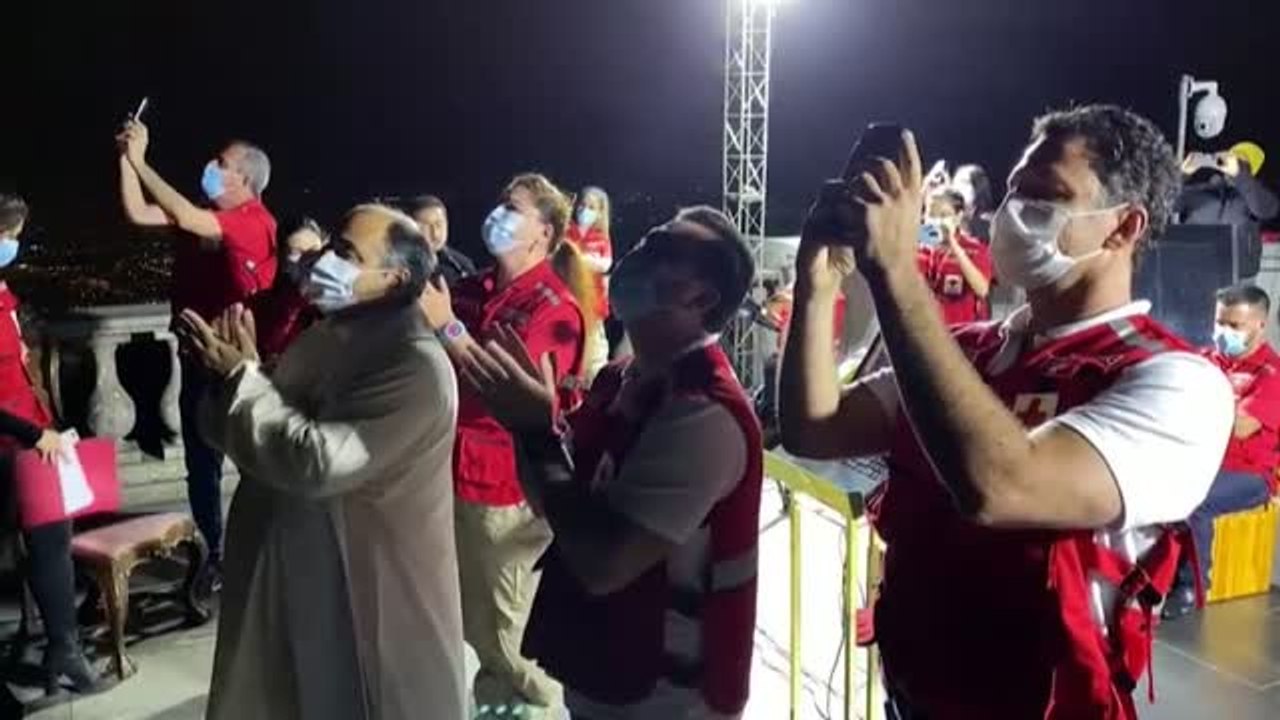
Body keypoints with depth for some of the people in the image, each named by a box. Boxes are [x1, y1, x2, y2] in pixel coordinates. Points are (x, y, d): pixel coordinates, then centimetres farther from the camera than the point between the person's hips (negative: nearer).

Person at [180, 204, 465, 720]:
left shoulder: (416, 366, -23)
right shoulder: (322, 337, 5)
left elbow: (315, 461, -29)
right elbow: (263, 439, 10)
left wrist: (242, 376, -19)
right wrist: (236, 370, -8)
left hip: (370, 603, -8)